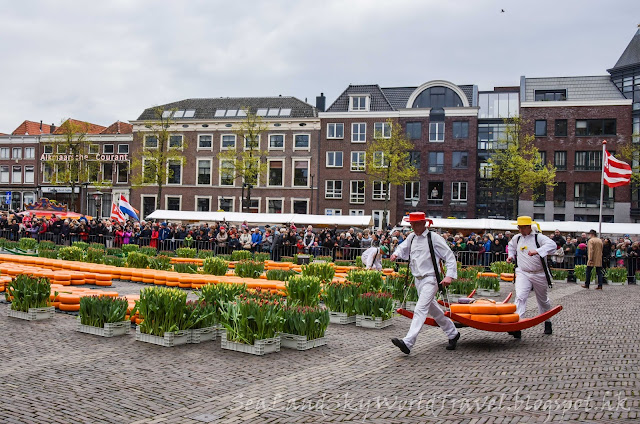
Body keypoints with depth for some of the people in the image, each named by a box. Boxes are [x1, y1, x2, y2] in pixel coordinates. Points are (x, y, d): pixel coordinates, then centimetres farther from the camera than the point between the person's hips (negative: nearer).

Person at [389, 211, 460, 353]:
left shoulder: (434, 238, -11)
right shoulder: (412, 238, 8)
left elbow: (450, 257, -9)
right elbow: (403, 248, 25)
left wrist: (449, 275, -20)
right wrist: (396, 254, 2)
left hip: (430, 279, -8)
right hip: (418, 280, 8)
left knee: (420, 310, -17)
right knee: (433, 310, 18)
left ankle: (407, 343, -26)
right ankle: (453, 333, 37)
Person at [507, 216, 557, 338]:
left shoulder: (538, 237, -10)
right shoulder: (516, 239, 7)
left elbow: (552, 245, -27)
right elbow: (511, 246, 31)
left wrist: (537, 251, -39)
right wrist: (511, 256, 14)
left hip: (539, 274, -2)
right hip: (522, 273, 2)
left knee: (543, 300, 16)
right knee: (520, 297, -19)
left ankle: (547, 322, 40)